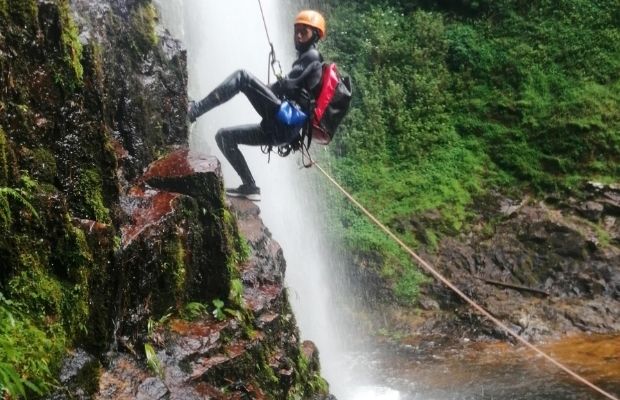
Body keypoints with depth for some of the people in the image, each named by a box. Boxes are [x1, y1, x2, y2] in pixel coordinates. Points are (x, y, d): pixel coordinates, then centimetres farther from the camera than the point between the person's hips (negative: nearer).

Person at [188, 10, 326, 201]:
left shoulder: (312, 56, 0)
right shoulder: (306, 59, 29)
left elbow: (287, 86, -13)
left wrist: (265, 90, 3)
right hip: (283, 129, 10)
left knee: (243, 77, -16)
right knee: (224, 136, 16)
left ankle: (195, 109, -19)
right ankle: (250, 187, 11)